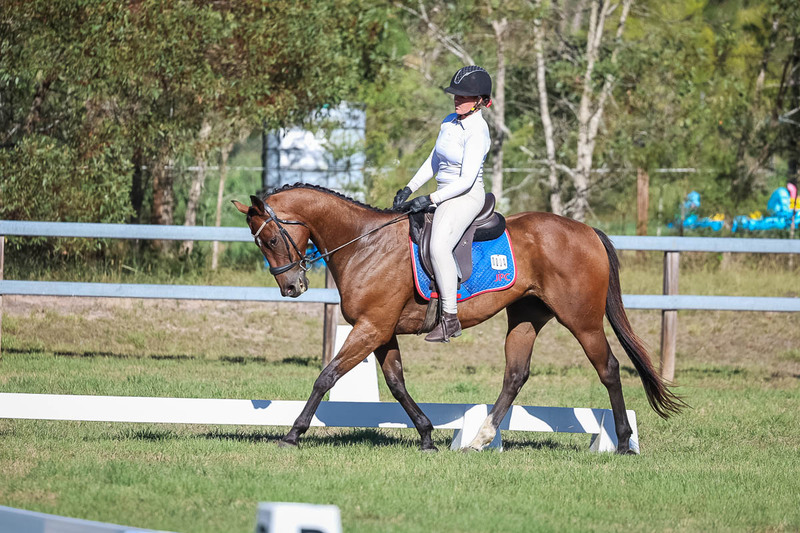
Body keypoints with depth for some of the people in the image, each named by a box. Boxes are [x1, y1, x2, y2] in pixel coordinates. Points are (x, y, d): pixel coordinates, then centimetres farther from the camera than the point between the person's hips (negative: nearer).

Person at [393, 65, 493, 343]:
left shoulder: (477, 132, -16)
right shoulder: (450, 122, 10)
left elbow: (467, 180, -21)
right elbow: (433, 162, 20)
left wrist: (430, 200, -23)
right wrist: (409, 189, 9)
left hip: (467, 196, -10)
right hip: (445, 197, 10)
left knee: (439, 245, -30)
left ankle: (450, 317, -29)